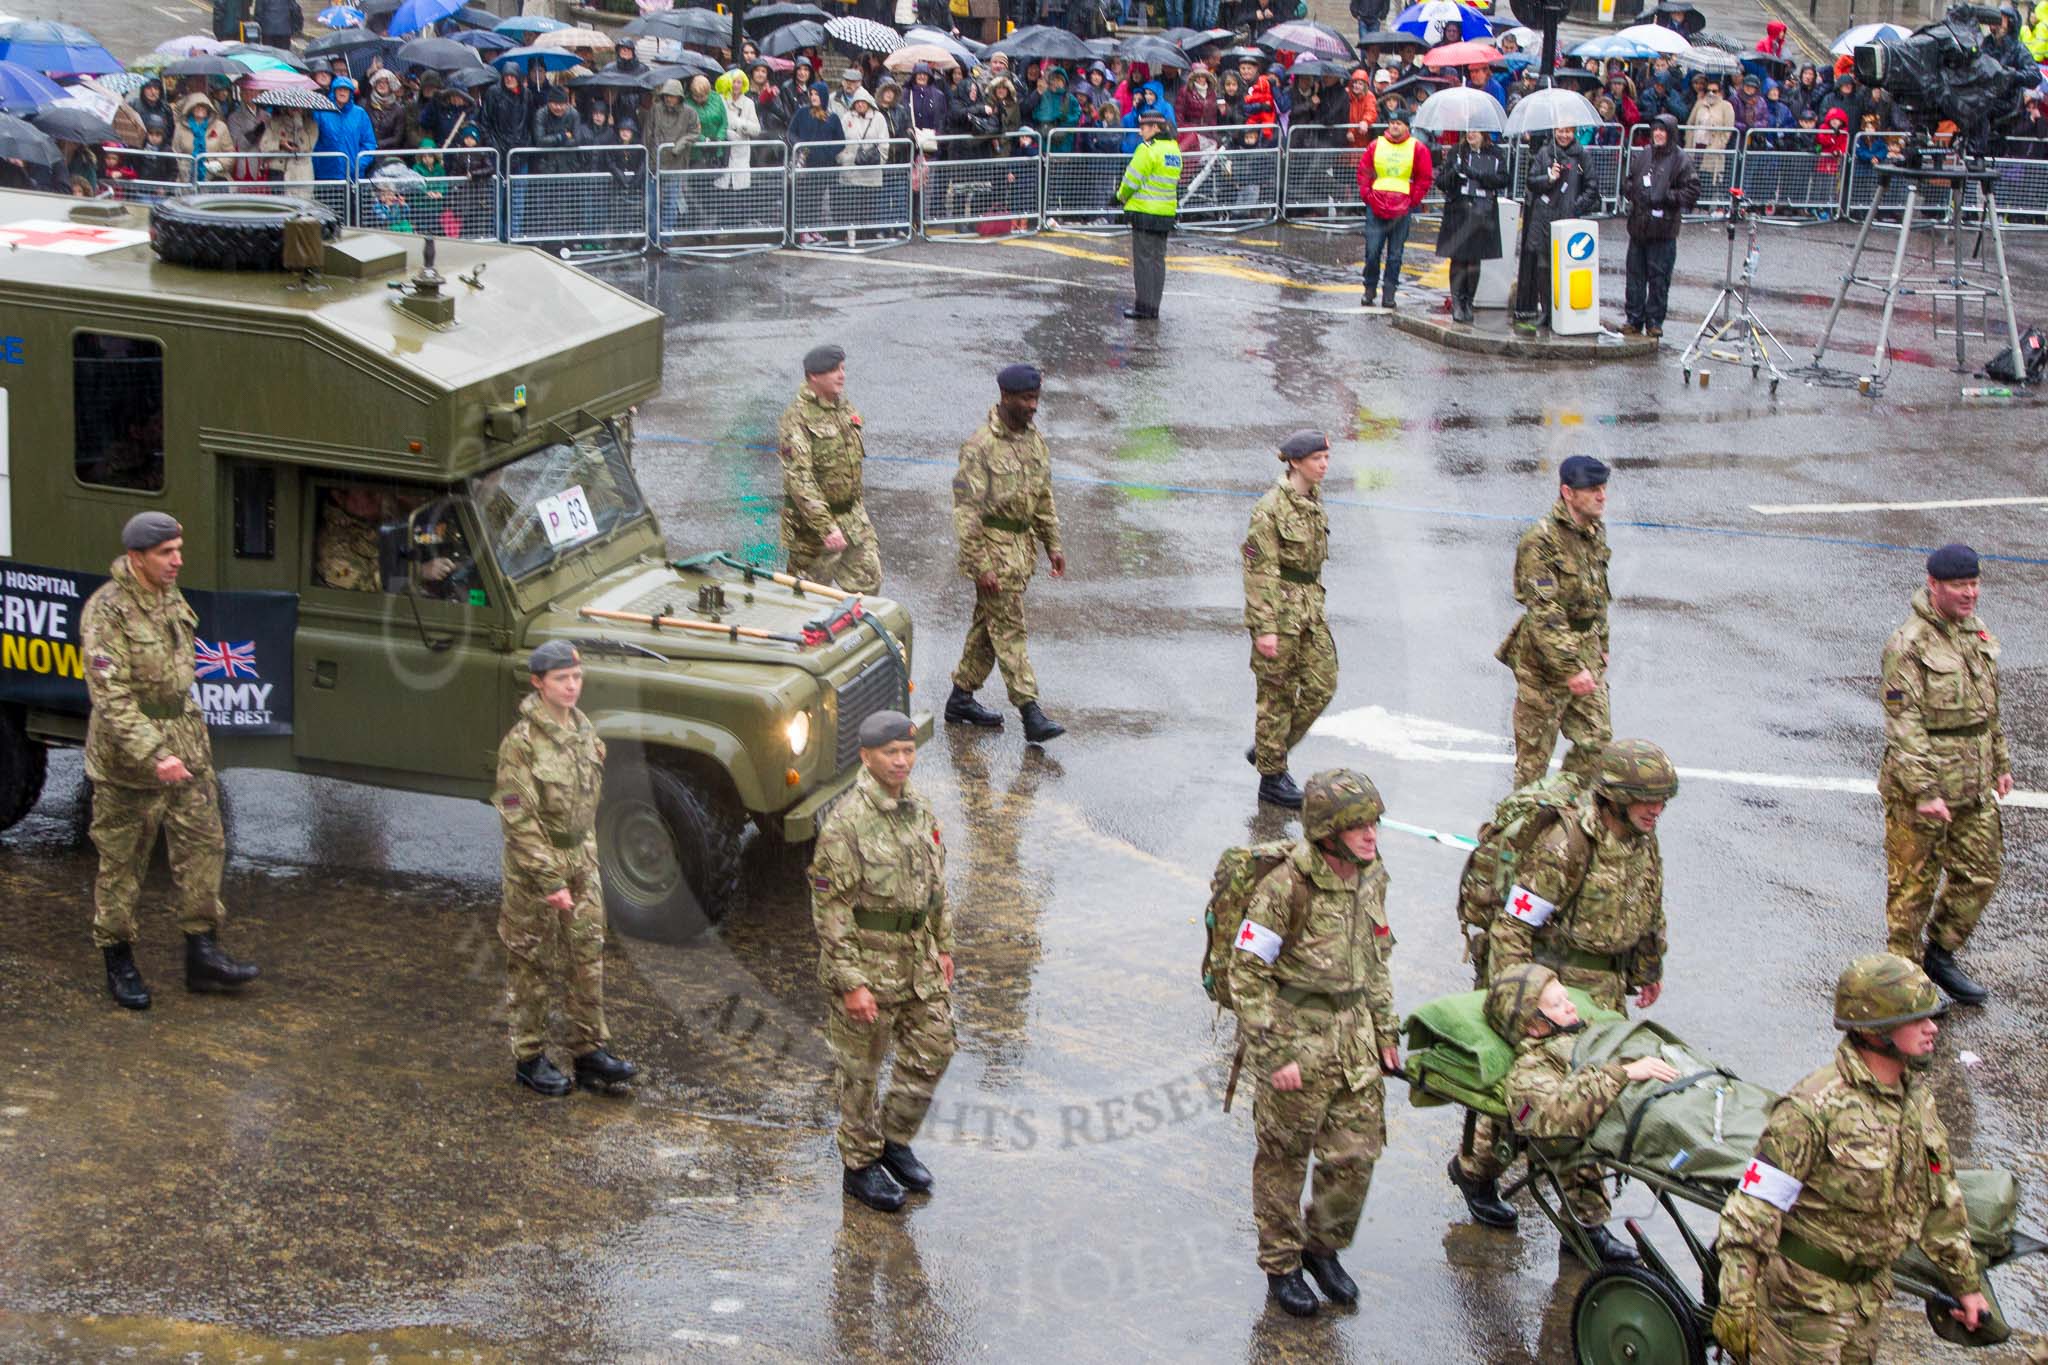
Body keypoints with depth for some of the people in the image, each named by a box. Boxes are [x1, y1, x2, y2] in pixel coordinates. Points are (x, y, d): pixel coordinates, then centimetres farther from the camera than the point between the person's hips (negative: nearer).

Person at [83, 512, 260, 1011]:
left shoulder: (170, 598, 7)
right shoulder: (107, 612, -19)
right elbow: (110, 698, -24)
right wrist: (154, 756, -31)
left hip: (186, 748, 7)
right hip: (127, 755, -7)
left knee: (203, 843, 7)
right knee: (122, 862, 5)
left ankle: (202, 954, 16)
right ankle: (118, 961, 19)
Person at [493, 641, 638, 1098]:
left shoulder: (582, 727, 3)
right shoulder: (521, 742, -20)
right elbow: (519, 819, -21)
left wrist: (588, 852, 15)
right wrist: (550, 882, -22)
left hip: (581, 859, 7)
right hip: (535, 864, -7)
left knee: (588, 957, 11)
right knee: (533, 963, 6)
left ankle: (590, 1051, 21)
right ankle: (530, 1058, 18)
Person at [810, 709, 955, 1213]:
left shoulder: (920, 810, 4)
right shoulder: (846, 822, -20)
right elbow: (830, 906, -19)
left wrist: (942, 946, 14)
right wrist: (850, 982, -20)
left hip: (919, 960, 7)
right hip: (867, 960, -7)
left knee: (932, 1049, 13)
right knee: (861, 1069, 7)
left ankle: (895, 1140, 32)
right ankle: (860, 1167, 22)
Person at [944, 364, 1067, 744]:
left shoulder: (1034, 439, 8)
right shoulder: (981, 445, -17)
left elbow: (1044, 498, 19)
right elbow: (967, 509, -18)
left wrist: (1053, 544, 16)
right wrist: (980, 566, -21)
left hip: (1023, 544, 8)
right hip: (993, 545, -8)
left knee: (988, 624, 15)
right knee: (1009, 629, -8)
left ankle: (961, 699, 26)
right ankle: (1031, 716, -10)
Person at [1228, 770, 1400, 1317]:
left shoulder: (1370, 877, 1)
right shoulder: (1286, 887, -21)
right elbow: (1247, 972, -17)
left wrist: (1386, 1033, 13)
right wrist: (1274, 1054, -18)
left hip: (1354, 1038, 6)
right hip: (1294, 1035, -6)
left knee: (1356, 1156, 9)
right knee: (1283, 1159, 10)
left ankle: (1323, 1248, 32)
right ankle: (1281, 1264, 28)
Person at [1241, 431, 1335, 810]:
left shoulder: (1313, 498, 9)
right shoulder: (1271, 507, -17)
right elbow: (1259, 569, -19)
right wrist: (1265, 628, -21)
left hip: (1309, 607, 8)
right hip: (1279, 607, -8)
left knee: (1322, 684, 8)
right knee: (1277, 693, 2)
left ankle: (1266, 749, 26)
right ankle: (1272, 779, 13)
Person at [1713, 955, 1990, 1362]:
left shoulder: (1917, 1097, 1)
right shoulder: (1815, 1108, -25)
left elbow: (1940, 1200, 14)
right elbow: (1753, 1208, -24)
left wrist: (1966, 1283, 18)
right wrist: (1736, 1303, -27)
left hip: (1869, 1293, 8)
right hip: (1804, 1294, -8)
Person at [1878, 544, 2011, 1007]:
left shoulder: (1977, 635, 9)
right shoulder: (1909, 645, -17)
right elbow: (1903, 725, -21)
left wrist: (2001, 763, 20)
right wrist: (1924, 791, -24)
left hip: (1974, 787, 8)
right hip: (1918, 788, -8)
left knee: (1980, 873, 13)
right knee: (1913, 884, 3)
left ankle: (1939, 953, 30)